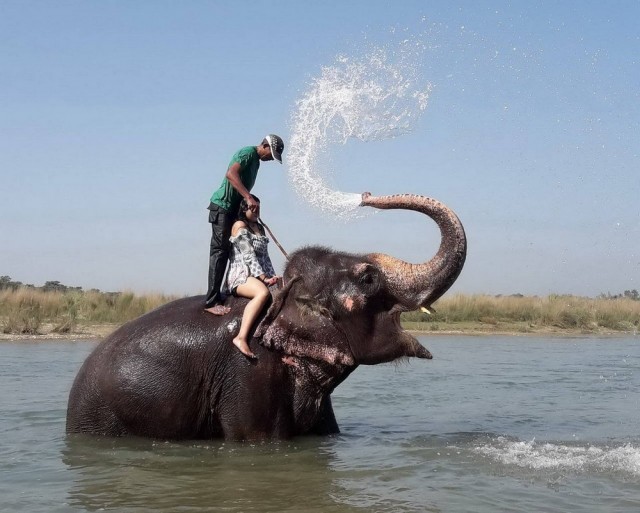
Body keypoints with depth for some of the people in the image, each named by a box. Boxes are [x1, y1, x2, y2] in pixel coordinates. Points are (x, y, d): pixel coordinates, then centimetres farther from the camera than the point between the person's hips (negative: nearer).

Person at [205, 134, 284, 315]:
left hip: (235, 208, 10)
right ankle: (212, 302, -14)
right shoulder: (248, 153, -13)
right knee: (220, 252, -12)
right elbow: (231, 174, -28)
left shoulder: (256, 160, 18)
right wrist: (249, 198, -33)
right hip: (222, 206, -10)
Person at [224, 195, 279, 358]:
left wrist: (272, 277, 7)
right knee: (263, 293, -38)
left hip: (260, 276, 9)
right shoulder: (240, 226, -2)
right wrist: (263, 278, -19)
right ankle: (241, 338, -49)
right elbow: (248, 255, -12)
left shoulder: (259, 227, 24)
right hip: (241, 276, -9)